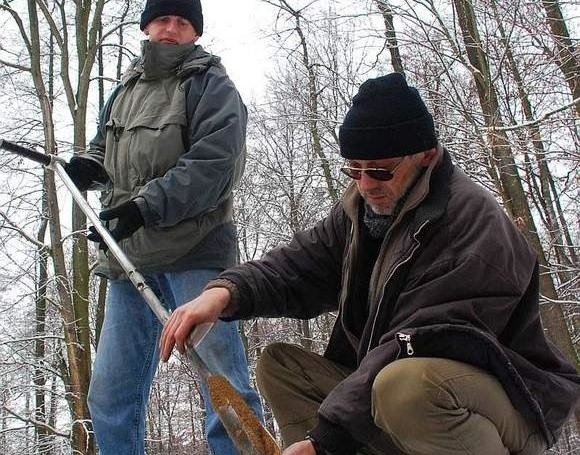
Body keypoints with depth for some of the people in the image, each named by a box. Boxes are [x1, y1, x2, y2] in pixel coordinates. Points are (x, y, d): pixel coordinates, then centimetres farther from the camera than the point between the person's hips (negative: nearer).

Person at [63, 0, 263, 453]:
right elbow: (106, 148, 32)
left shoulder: (212, 86, 1)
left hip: (194, 253, -6)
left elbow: (213, 164, -13)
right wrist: (88, 165, 7)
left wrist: (145, 207, -20)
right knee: (110, 392, 9)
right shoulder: (126, 90, 22)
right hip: (129, 257, 7)